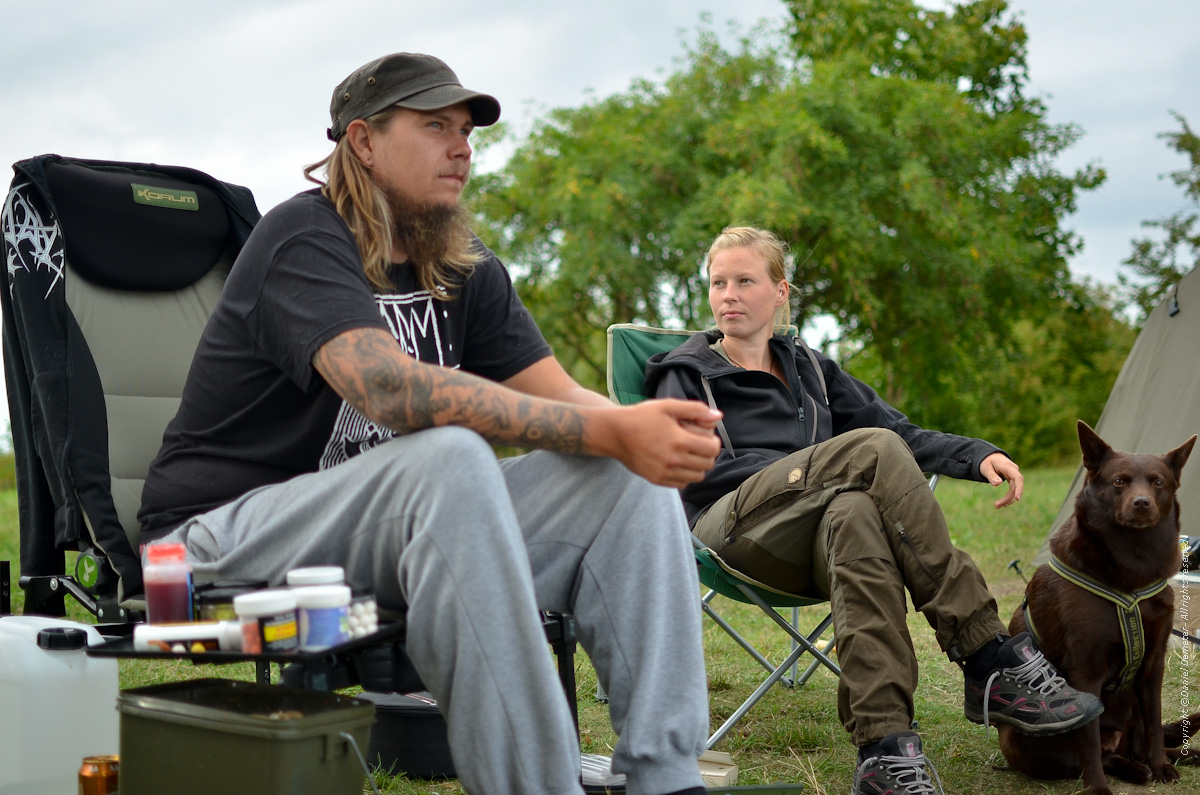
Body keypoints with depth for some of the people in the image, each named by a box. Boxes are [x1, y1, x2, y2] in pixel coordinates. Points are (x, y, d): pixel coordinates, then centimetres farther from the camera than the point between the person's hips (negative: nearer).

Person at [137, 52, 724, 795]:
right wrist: (612, 432, -35)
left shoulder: (465, 268, 10)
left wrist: (647, 429, -23)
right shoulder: (303, 239, -14)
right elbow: (392, 388, -32)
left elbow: (559, 397, 1)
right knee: (453, 457, -36)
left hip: (402, 527, 7)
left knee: (631, 477, -11)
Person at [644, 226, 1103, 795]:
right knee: (872, 451, -31)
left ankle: (883, 747, -48)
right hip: (732, 526, -3)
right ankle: (990, 660, -36)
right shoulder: (686, 374, 18)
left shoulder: (809, 369, 30)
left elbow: (902, 432, 22)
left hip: (809, 547, 4)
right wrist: (803, 473, -10)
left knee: (857, 513, -38)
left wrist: (978, 454, 2)